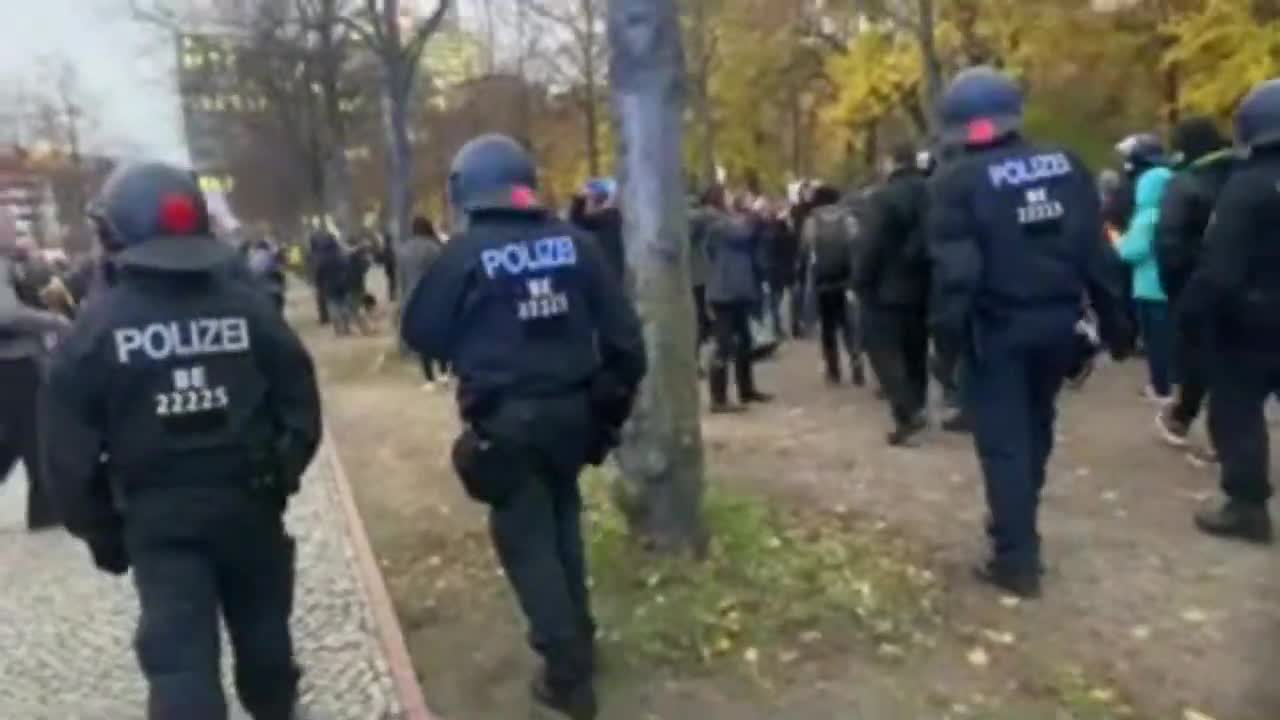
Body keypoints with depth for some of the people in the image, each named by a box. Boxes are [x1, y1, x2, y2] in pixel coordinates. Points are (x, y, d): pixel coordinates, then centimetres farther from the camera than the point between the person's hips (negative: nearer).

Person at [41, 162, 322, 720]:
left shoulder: (96, 326, -8)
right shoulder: (247, 306, -5)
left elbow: (69, 449, -5)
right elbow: (299, 400, -2)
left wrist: (99, 530, 6)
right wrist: (283, 475, 11)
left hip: (156, 515, -2)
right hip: (249, 500, 2)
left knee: (178, 656, 3)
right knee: (262, 626, 21)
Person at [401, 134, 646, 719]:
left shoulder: (464, 252, -9)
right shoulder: (573, 241, -1)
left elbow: (421, 333, 0)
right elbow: (620, 328, -1)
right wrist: (618, 395, 9)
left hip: (507, 420, -4)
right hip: (572, 408, 5)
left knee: (526, 540, 7)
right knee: (561, 520, 24)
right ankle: (573, 631, 38)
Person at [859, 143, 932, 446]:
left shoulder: (885, 197, -12)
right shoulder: (932, 194, 7)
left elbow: (873, 246, -17)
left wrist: (862, 283, -9)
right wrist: (931, 277, 14)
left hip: (890, 288, -7)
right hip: (923, 287, 7)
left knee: (884, 349, -2)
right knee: (916, 350, 15)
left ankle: (908, 413, -14)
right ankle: (914, 408, 21)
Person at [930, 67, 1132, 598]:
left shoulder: (958, 181, -11)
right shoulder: (1067, 166, 5)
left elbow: (954, 267, -19)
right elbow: (1096, 250, 5)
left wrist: (948, 328, -13)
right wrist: (1113, 319, 9)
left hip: (998, 328, -6)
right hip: (1057, 319, 6)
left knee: (1003, 441, 3)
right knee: (1034, 428, 22)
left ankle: (1017, 560, 6)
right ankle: (1019, 531, 39)